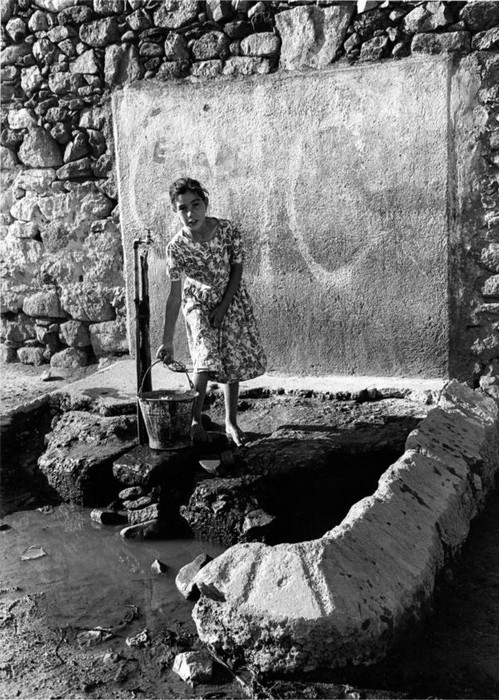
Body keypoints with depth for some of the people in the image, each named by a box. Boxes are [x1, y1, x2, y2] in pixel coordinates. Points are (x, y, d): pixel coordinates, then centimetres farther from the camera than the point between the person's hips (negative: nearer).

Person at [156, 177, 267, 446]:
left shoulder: (228, 230, -22)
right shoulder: (176, 247, -24)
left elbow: (237, 269, -8)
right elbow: (174, 296, -20)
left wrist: (223, 306, -13)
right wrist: (167, 341, -20)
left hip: (231, 299, 2)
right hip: (198, 302, -2)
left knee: (233, 361, 6)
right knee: (206, 360, -16)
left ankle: (231, 422, 18)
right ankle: (195, 420, 0)